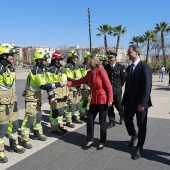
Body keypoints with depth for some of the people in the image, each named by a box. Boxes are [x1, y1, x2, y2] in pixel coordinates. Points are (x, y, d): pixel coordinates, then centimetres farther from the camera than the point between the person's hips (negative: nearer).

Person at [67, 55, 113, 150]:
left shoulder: (101, 71, -15)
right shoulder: (90, 73, 7)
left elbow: (108, 86, -15)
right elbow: (80, 81, 13)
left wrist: (110, 100, -17)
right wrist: (67, 83, 9)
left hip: (103, 100, -7)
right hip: (94, 100, 7)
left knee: (102, 122, 5)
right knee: (90, 120, 8)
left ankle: (102, 142, 22)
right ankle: (90, 141, 23)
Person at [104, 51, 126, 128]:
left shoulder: (121, 67, -6)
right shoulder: (106, 67, 1)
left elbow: (123, 78, 2)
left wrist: (119, 86, 5)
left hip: (117, 90, -2)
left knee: (118, 105, 3)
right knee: (109, 106, 4)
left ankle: (122, 116, 35)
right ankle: (112, 121, 16)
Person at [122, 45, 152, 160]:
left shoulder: (144, 67, -13)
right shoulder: (129, 67, 11)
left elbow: (147, 86, -18)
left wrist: (143, 103, -22)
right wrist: (125, 99, 10)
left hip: (140, 102, -7)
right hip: (129, 100, 7)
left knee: (141, 125, 5)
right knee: (127, 119, 13)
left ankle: (139, 148, 20)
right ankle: (133, 135, 43)